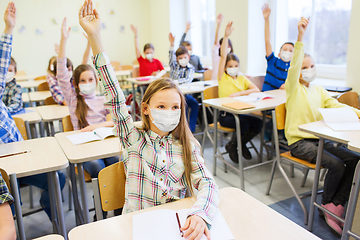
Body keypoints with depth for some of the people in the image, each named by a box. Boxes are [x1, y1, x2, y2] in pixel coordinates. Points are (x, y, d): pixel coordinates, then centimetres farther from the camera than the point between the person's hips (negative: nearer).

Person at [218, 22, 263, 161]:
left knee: (258, 124, -17)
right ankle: (231, 146, 1)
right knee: (244, 124, -28)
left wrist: (238, 93, -18)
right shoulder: (222, 78, -2)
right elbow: (223, 56, -14)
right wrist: (226, 36, -23)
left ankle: (241, 143, 10)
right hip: (225, 114, -4)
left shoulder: (242, 78, 10)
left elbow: (256, 90, -5)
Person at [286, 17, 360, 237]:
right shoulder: (293, 88, -5)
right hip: (299, 142, -7)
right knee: (336, 164, -22)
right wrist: (300, 37, -33)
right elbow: (294, 65, -21)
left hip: (320, 138, 7)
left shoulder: (319, 90, 14)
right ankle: (327, 204, 5)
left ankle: (336, 205, -1)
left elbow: (336, 105, 6)